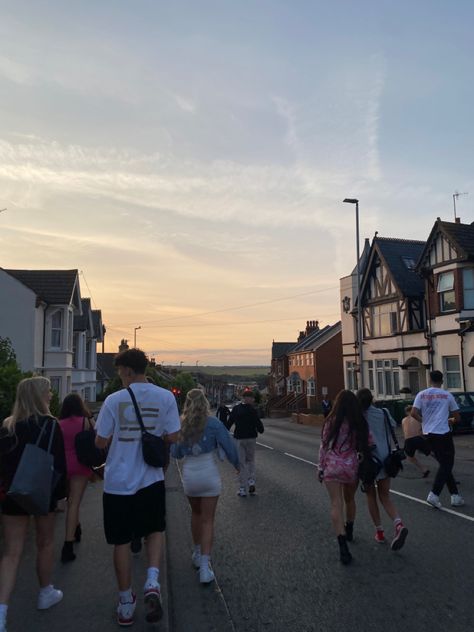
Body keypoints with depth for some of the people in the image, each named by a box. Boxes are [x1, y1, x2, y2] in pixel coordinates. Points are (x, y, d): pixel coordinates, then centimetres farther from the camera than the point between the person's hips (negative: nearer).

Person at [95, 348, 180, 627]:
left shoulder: (114, 400, -11)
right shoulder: (165, 397, -7)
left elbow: (101, 442, -5)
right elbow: (172, 437, -4)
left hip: (118, 482, -1)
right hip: (151, 480, 1)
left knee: (122, 542, 13)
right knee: (155, 531, 21)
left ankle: (126, 603, 24)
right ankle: (153, 581, 1)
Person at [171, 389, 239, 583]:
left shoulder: (181, 425, -3)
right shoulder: (212, 423, -11)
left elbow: (176, 453, 4)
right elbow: (228, 445, -10)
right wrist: (236, 464, 6)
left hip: (189, 475, 3)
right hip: (209, 475, -3)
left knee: (196, 513, 25)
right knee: (207, 520, 5)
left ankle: (197, 553, 35)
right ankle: (204, 565, -2)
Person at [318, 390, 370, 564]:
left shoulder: (331, 422, -7)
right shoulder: (360, 423, -3)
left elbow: (324, 446, -4)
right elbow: (363, 446, -2)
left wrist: (320, 468, 4)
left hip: (332, 466, -3)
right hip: (352, 466, 3)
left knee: (336, 504, -2)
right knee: (350, 500, 24)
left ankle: (342, 545, -14)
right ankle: (349, 532, 43)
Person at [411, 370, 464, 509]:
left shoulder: (422, 394, 3)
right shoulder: (447, 395, 0)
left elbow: (414, 413, -7)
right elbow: (457, 418, 5)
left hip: (428, 434, 4)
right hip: (443, 433, -4)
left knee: (444, 464, 15)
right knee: (446, 465, 1)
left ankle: (455, 496, 16)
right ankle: (434, 495, -11)